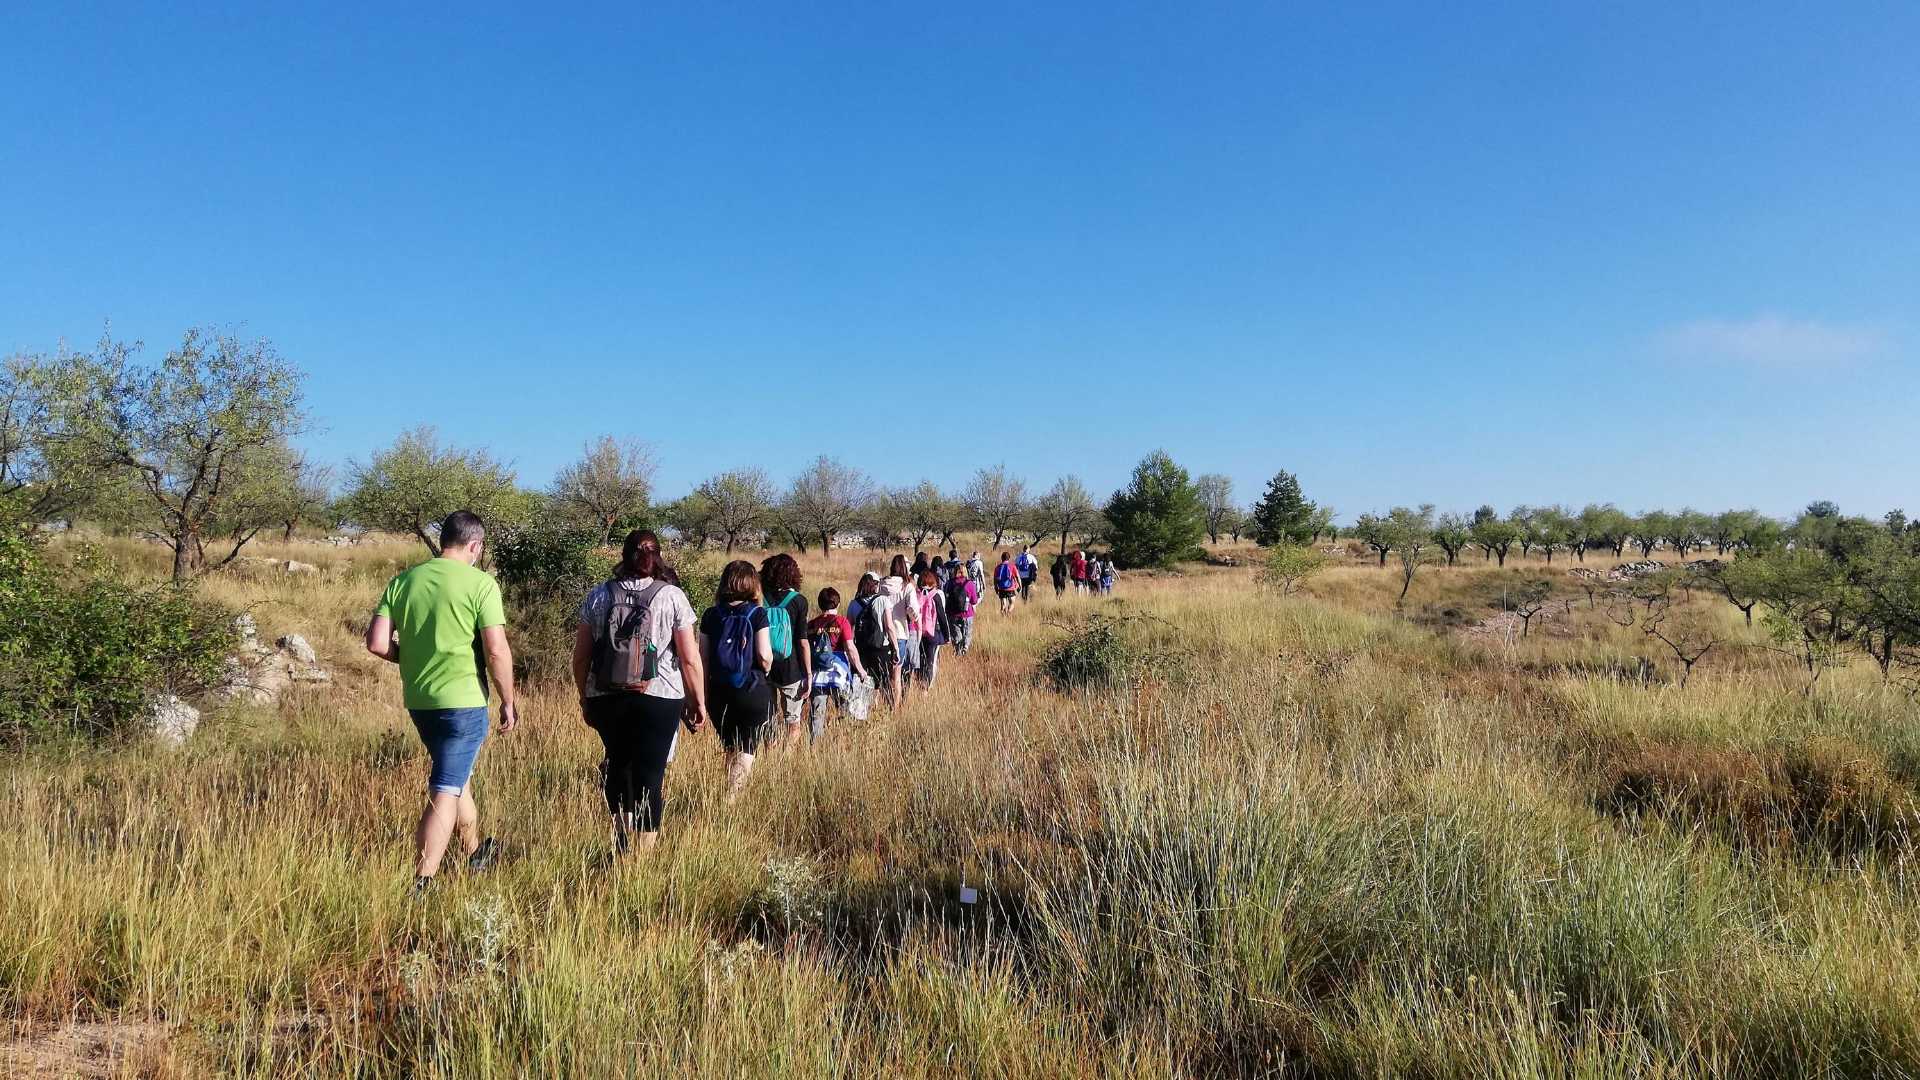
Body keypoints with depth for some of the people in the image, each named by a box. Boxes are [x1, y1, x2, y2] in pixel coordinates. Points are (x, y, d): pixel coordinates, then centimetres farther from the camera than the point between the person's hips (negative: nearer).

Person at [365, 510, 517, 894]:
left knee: (454, 775, 24)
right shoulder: (480, 582, -11)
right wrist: (508, 700, -3)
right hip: (463, 702, -6)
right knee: (446, 793, 0)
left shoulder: (403, 581, 4)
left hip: (418, 700, 6)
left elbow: (377, 642, 1)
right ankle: (420, 886, -1)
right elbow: (497, 651, -15)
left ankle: (474, 852, 41)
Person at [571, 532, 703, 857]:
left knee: (619, 764, 22)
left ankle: (622, 845, 31)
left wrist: (585, 699, 18)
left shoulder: (598, 596, 6)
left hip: (606, 700, 3)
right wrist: (698, 702, 5)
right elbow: (690, 659, -5)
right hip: (658, 700, -3)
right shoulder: (671, 596, -3)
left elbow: (580, 657, 7)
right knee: (650, 775, 3)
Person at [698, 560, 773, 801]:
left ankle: (730, 797, 25)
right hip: (751, 691, -4)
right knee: (746, 751, 2)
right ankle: (732, 799, -12)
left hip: (718, 692, 4)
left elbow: (702, 658, 4)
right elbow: (764, 655, -12)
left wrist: (704, 695, 13)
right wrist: (765, 670, 10)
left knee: (730, 749, 20)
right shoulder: (757, 614, -7)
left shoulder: (710, 615, 2)